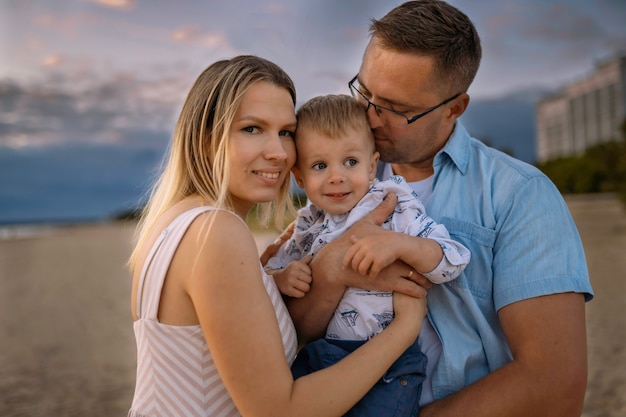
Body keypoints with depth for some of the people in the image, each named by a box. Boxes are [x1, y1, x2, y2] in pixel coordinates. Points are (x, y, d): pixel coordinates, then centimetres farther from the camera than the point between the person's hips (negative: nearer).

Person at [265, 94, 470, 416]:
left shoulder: (394, 207, -6)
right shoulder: (307, 225, 8)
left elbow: (453, 261, -12)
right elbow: (270, 270, 15)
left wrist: (398, 245, -29)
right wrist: (281, 278, -8)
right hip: (317, 357, 4)